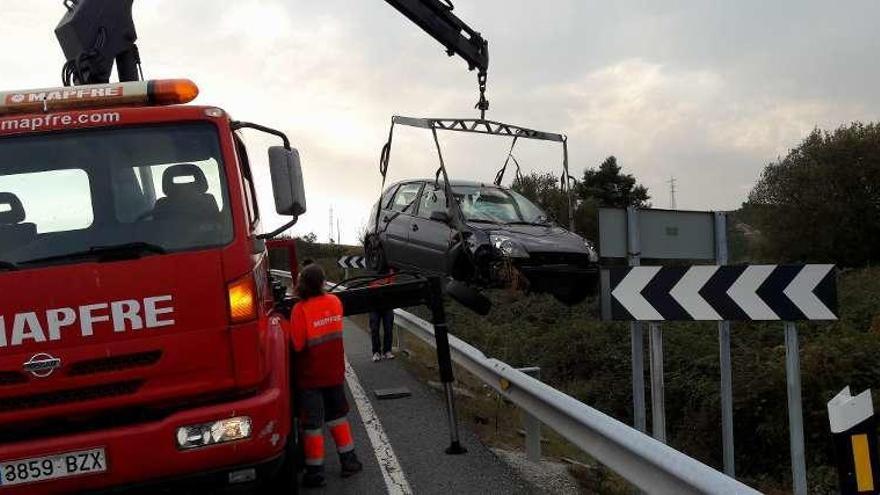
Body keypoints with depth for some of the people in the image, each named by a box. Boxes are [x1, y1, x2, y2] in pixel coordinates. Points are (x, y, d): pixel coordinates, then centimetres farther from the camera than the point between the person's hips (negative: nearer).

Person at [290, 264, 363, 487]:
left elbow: (297, 345, -20)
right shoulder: (335, 302, -3)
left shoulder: (300, 309, -20)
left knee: (312, 422, 5)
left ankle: (315, 471, 10)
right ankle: (348, 460, 26)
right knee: (338, 414, 21)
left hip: (310, 376, -5)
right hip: (334, 372, 5)